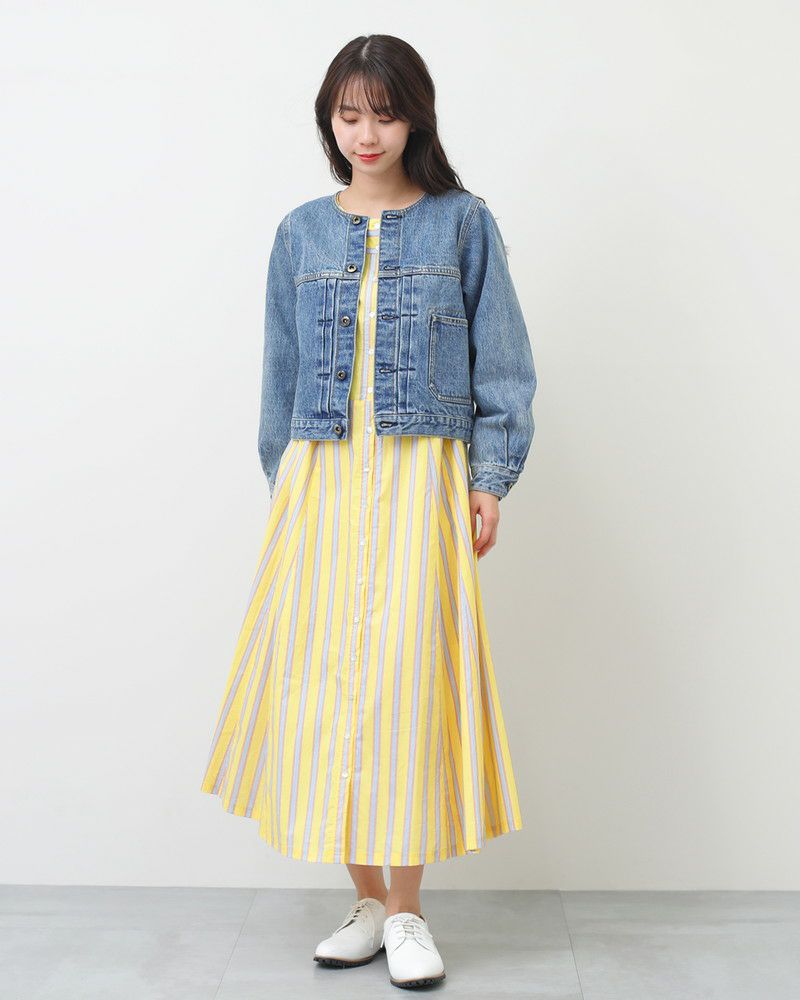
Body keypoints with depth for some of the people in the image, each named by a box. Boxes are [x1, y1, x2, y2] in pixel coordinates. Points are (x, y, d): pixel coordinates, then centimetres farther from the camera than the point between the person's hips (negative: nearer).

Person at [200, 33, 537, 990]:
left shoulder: (462, 222, 5)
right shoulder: (302, 232, 12)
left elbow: (500, 362, 4)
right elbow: (282, 371, 14)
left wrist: (489, 479, -5)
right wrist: (282, 485, 9)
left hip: (421, 479, -2)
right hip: (320, 479, 3)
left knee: (407, 681, -5)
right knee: (326, 682, 2)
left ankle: (406, 910, 11)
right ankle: (367, 900, 17)